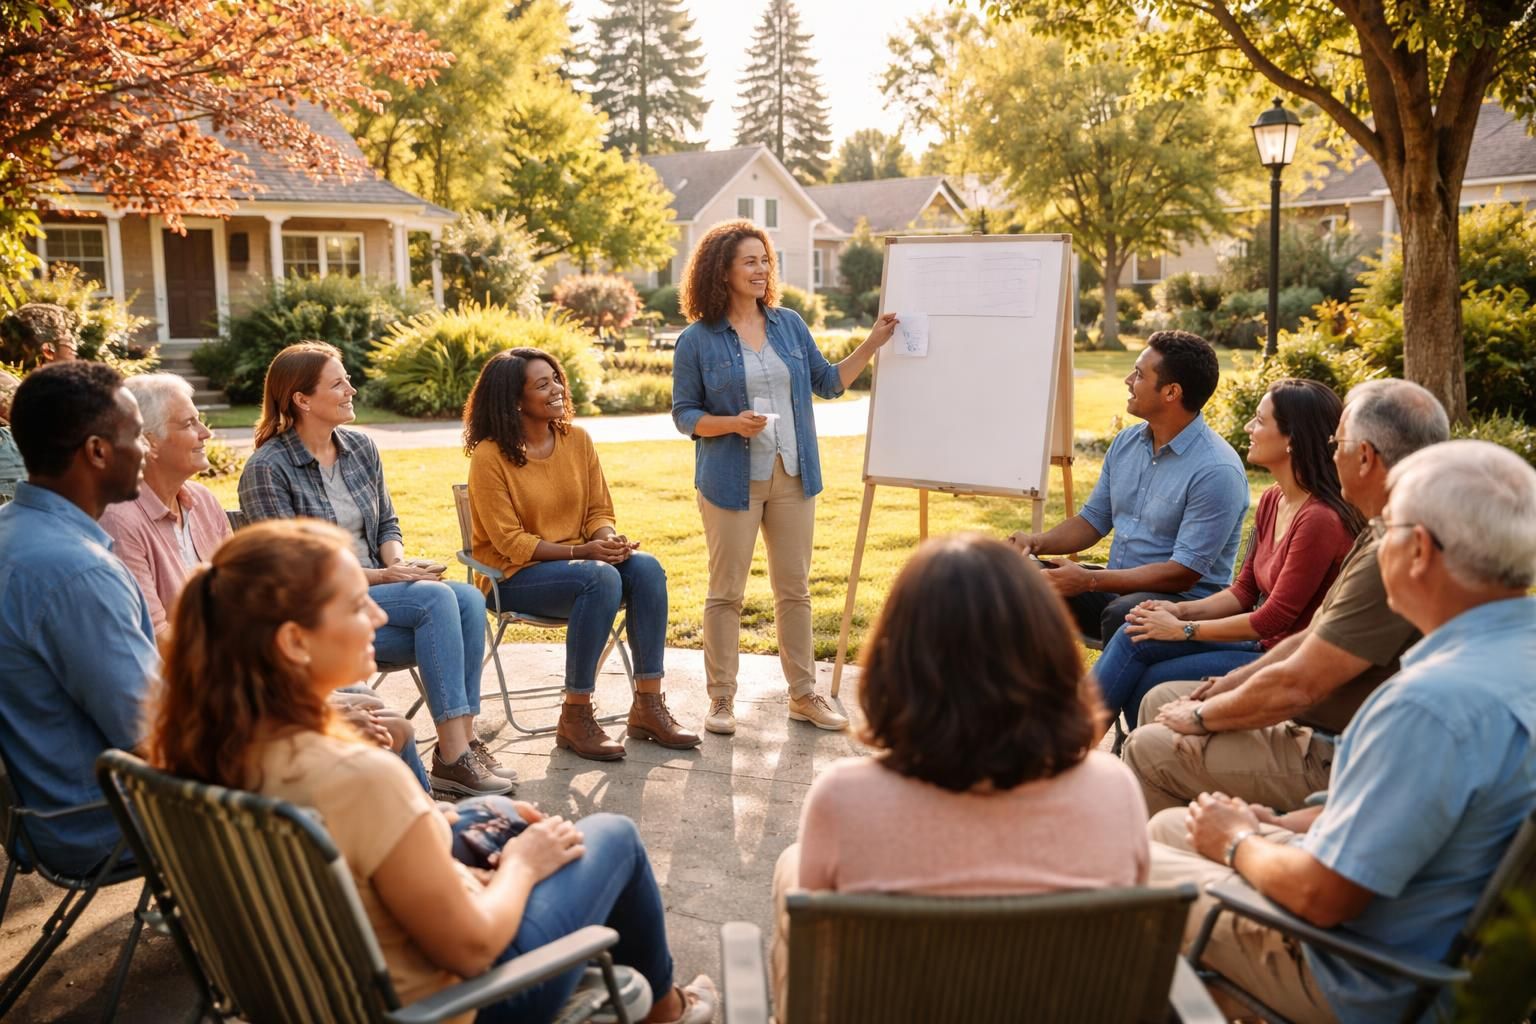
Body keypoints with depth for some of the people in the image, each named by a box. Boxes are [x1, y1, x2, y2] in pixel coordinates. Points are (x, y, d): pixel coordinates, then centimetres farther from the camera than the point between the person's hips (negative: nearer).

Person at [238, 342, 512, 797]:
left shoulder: (361, 447, 10)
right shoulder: (266, 470, -9)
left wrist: (399, 563, -8)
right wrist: (382, 576, -18)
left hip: (380, 587, 6)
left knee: (469, 598, -22)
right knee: (436, 598, -29)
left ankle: (464, 741, -22)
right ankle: (452, 758, -28)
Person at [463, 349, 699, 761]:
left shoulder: (577, 439, 4)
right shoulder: (490, 456, -13)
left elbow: (599, 511, 8)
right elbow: (509, 542, -15)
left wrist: (609, 540, -16)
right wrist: (581, 551, -24)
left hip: (577, 560, 6)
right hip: (513, 575, -5)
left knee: (646, 568, -23)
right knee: (601, 578, -33)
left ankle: (648, 706, -18)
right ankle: (575, 717, -24)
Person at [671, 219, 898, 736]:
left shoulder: (789, 324, 8)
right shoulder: (698, 340, -5)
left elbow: (827, 382, 16)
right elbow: (684, 413, -3)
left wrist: (873, 344, 7)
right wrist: (733, 424, -19)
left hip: (793, 478, 4)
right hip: (733, 480, -4)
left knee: (795, 590, 10)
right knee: (726, 593, 4)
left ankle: (804, 694, 22)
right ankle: (721, 699, 16)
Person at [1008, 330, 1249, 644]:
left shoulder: (1217, 471, -19)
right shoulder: (1126, 443, 6)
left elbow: (1183, 573, -22)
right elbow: (1093, 520, 16)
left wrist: (1089, 580, -26)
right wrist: (1039, 542, -5)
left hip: (1185, 600, -7)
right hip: (1118, 586, 7)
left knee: (1122, 615, -38)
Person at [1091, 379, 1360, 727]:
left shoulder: (1321, 520, -21)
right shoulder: (1273, 500, 8)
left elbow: (1274, 618, -19)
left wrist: (1183, 630, -12)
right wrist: (1182, 610, -3)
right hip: (1260, 643, 8)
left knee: (1149, 682, -14)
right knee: (1134, 637, -7)